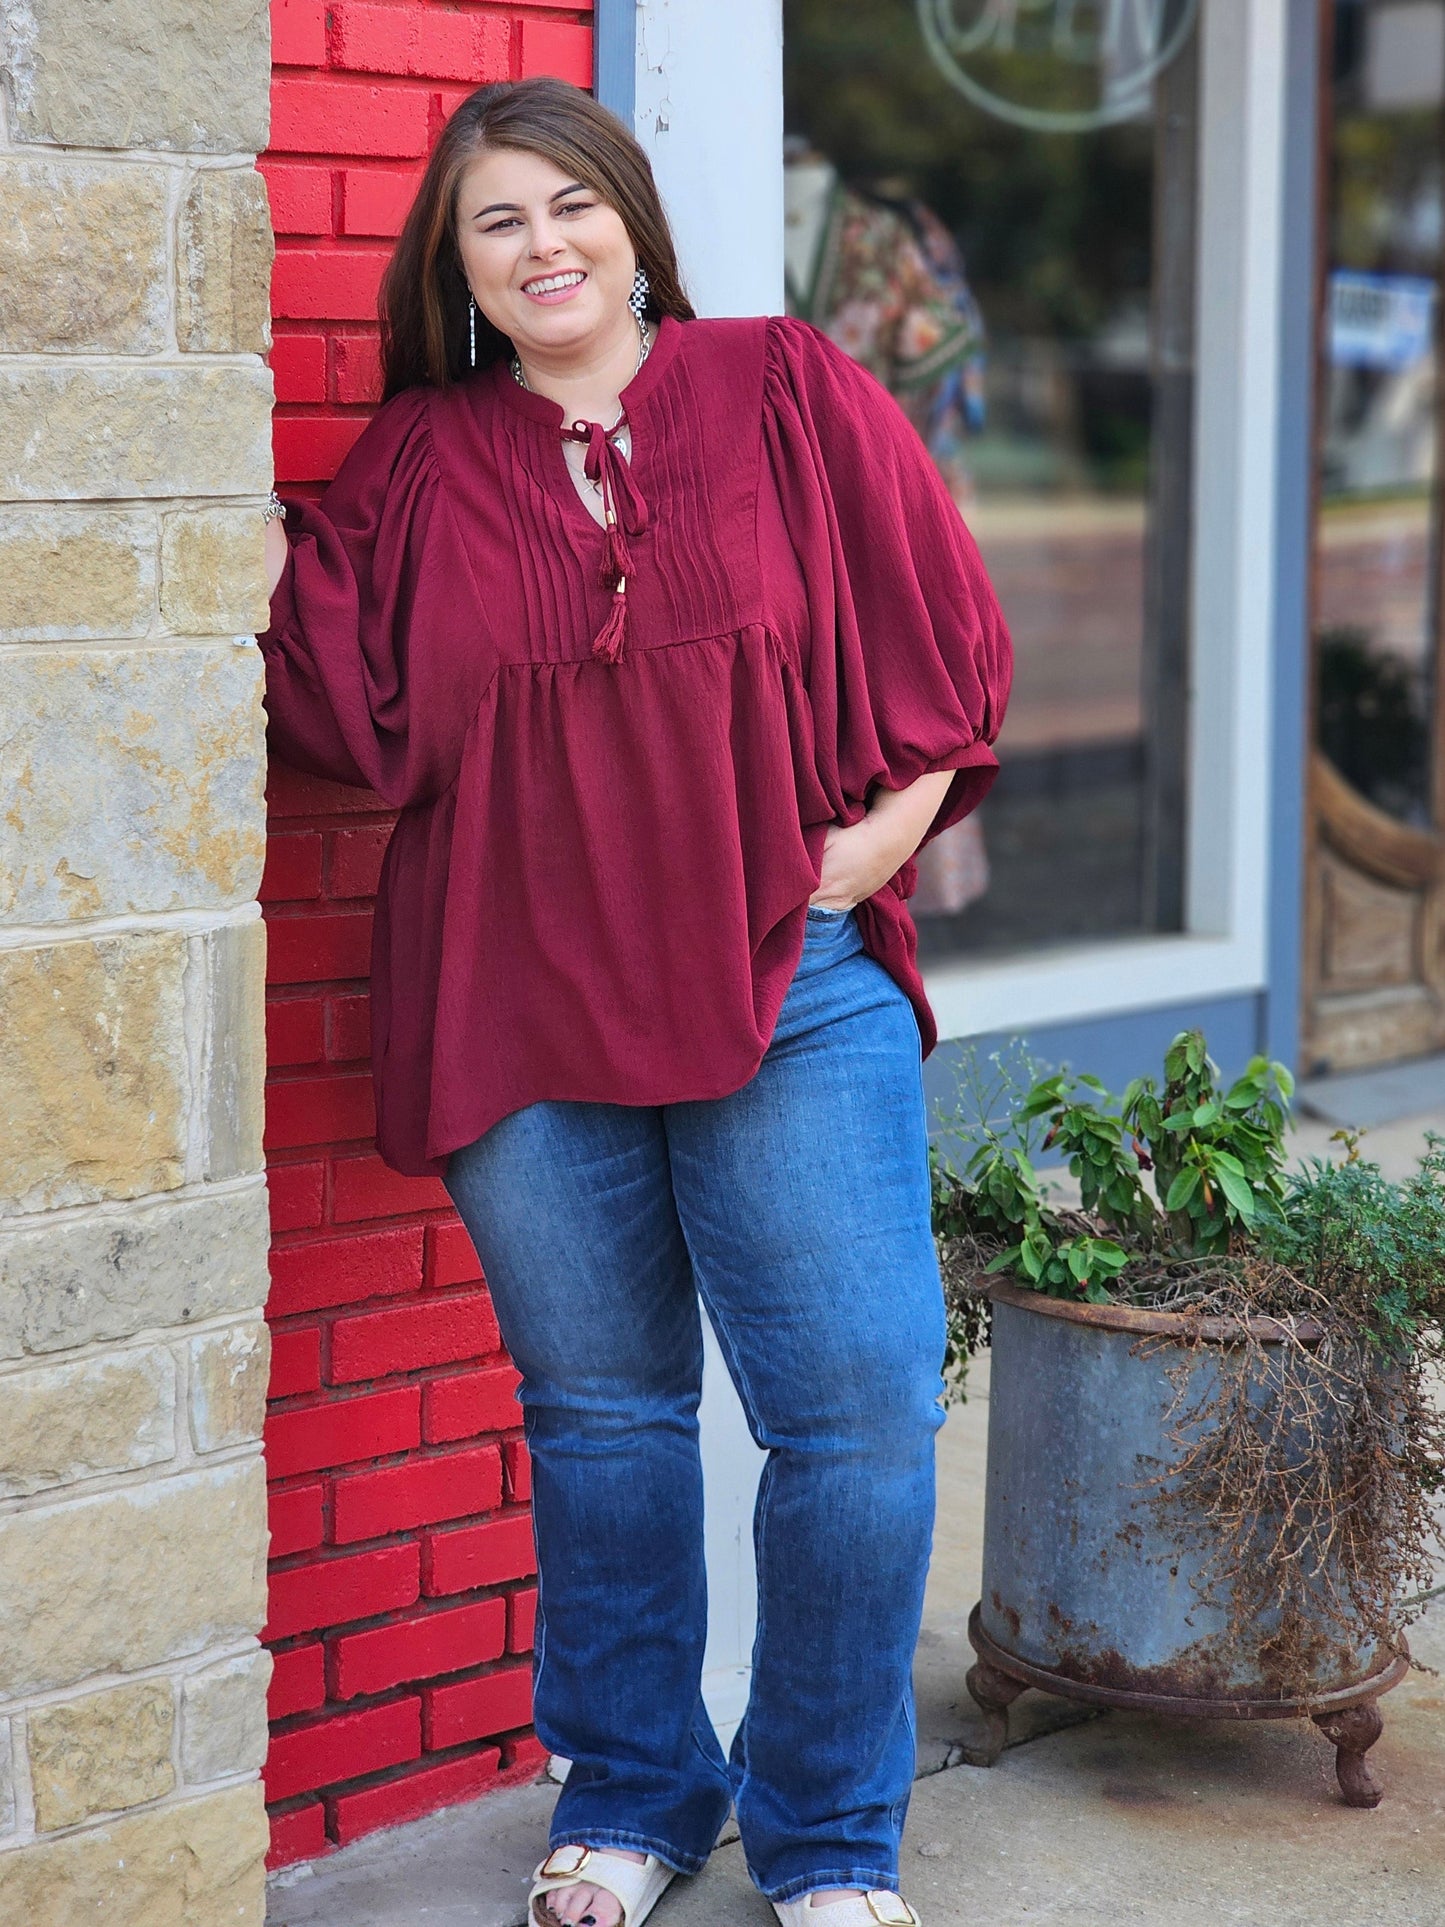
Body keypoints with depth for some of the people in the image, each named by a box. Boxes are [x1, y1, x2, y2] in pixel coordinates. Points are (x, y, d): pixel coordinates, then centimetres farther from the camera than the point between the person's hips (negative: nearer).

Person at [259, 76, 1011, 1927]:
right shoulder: (418, 463, 8)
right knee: (598, 1412, 11)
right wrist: (260, 544, -11)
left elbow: (945, 639, 4)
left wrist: (862, 850, -4)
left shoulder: (785, 392, 3)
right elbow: (359, 713, -1)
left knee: (860, 1410, -4)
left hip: (787, 993, -1)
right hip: (522, 1018, 2)